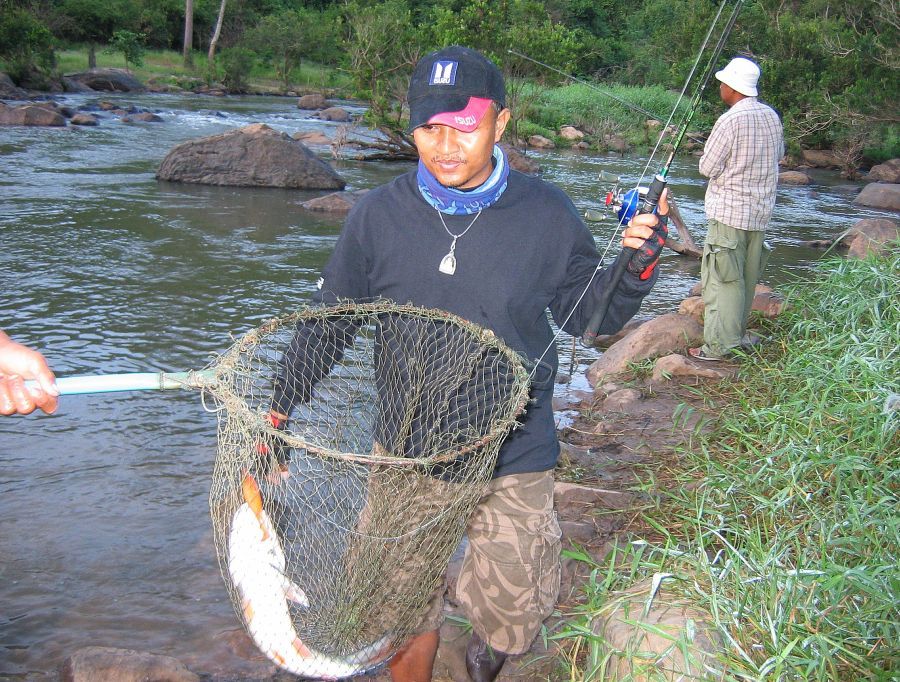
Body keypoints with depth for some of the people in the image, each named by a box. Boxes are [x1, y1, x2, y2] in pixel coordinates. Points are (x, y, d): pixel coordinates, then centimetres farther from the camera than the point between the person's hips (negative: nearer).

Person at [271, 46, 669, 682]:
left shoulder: (547, 214, -9)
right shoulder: (378, 215, -8)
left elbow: (592, 318, 2)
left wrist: (637, 267, -17)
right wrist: (277, 412, 1)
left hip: (515, 460, 0)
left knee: (516, 613, 14)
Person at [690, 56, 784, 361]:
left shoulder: (730, 121, -17)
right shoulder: (771, 116, 7)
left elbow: (707, 168, -12)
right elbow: (779, 154, 22)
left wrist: (713, 152, 7)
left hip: (729, 212, -8)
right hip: (760, 211, 8)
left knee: (721, 278, -4)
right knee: (747, 276, 16)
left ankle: (719, 344, -4)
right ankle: (738, 334, 27)